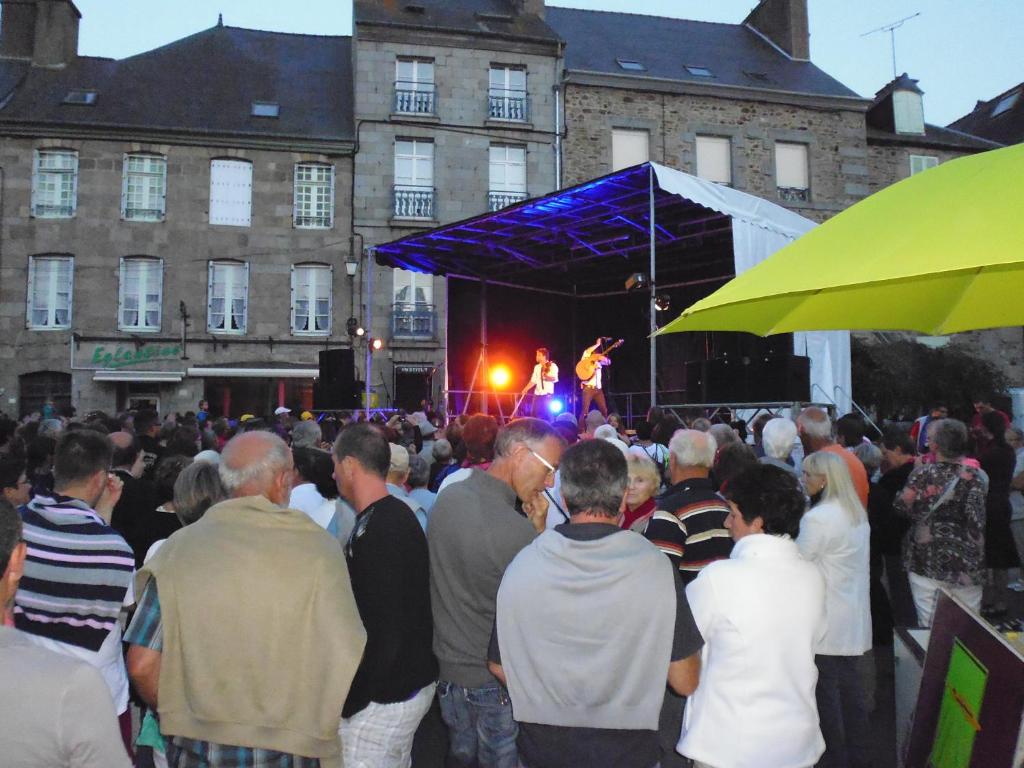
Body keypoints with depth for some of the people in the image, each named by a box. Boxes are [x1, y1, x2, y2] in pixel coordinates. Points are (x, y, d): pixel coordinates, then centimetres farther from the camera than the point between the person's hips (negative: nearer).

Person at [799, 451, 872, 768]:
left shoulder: (817, 518, -21)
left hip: (827, 623, -8)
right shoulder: (858, 513, 7)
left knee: (826, 692, 5)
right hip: (856, 622, 8)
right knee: (852, 689, 17)